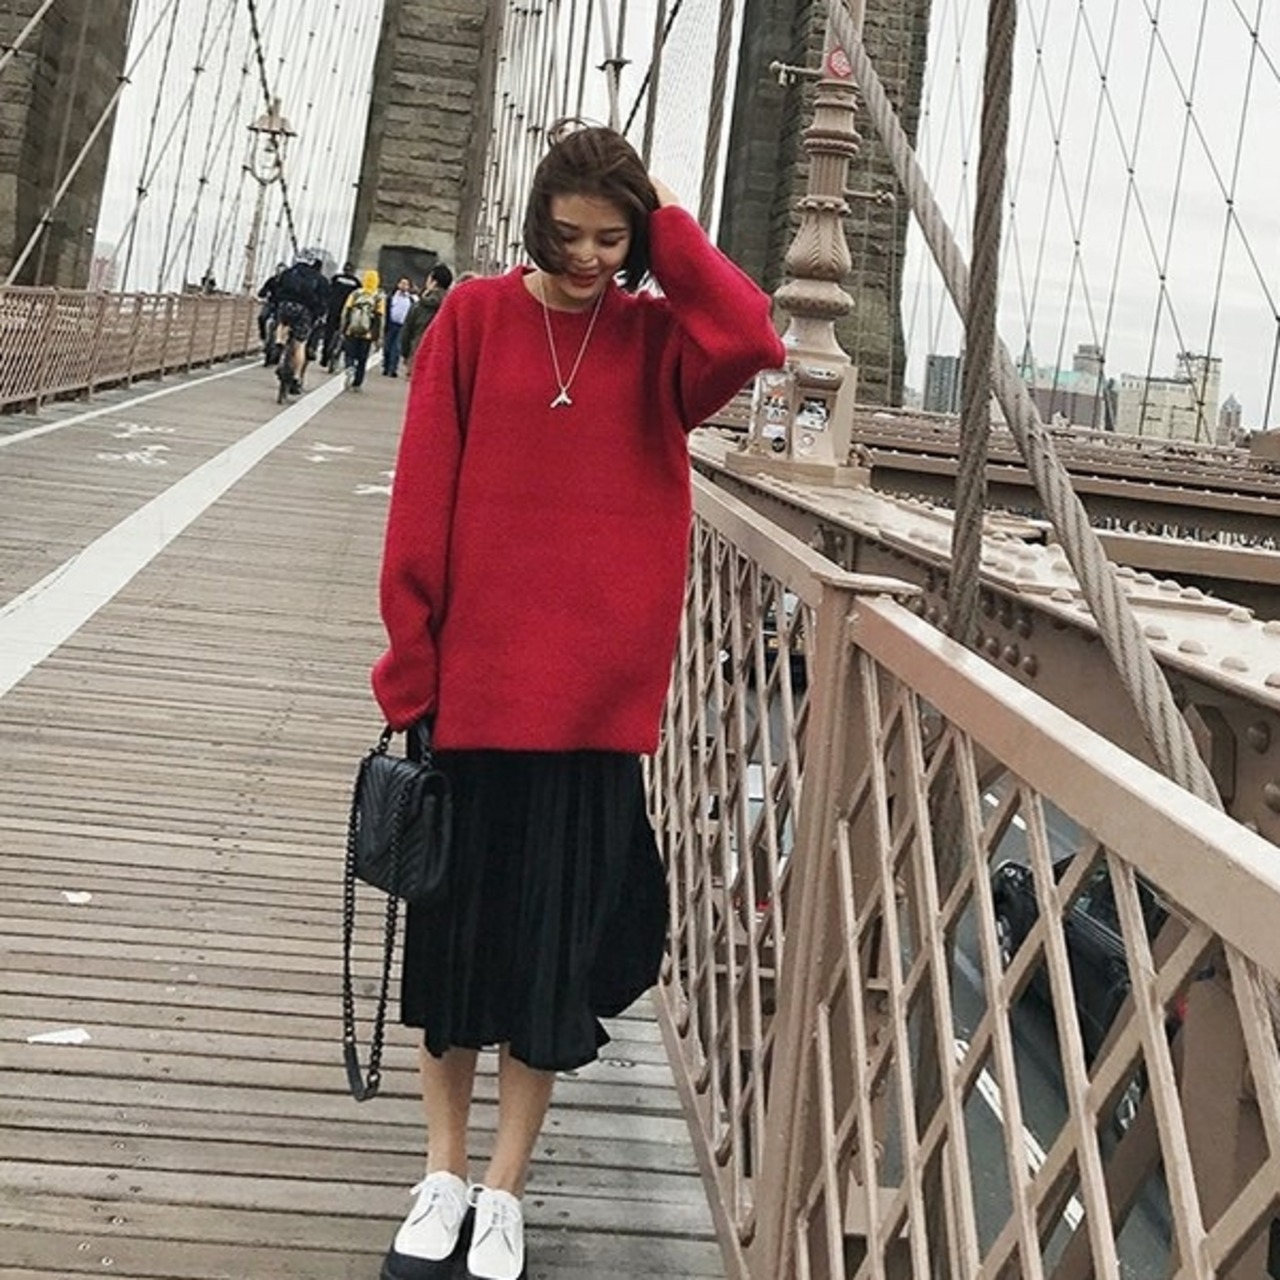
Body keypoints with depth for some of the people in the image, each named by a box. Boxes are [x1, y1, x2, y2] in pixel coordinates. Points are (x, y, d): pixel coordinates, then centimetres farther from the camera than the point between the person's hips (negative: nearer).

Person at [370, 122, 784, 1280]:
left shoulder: (658, 338, 3)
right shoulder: (475, 319, 1)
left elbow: (754, 340, -20)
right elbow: (421, 510, -1)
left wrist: (666, 230, -9)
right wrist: (410, 672, -4)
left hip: (595, 696, 0)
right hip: (472, 686, 0)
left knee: (557, 948, 8)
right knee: (455, 928, 12)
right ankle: (444, 1179, 30)